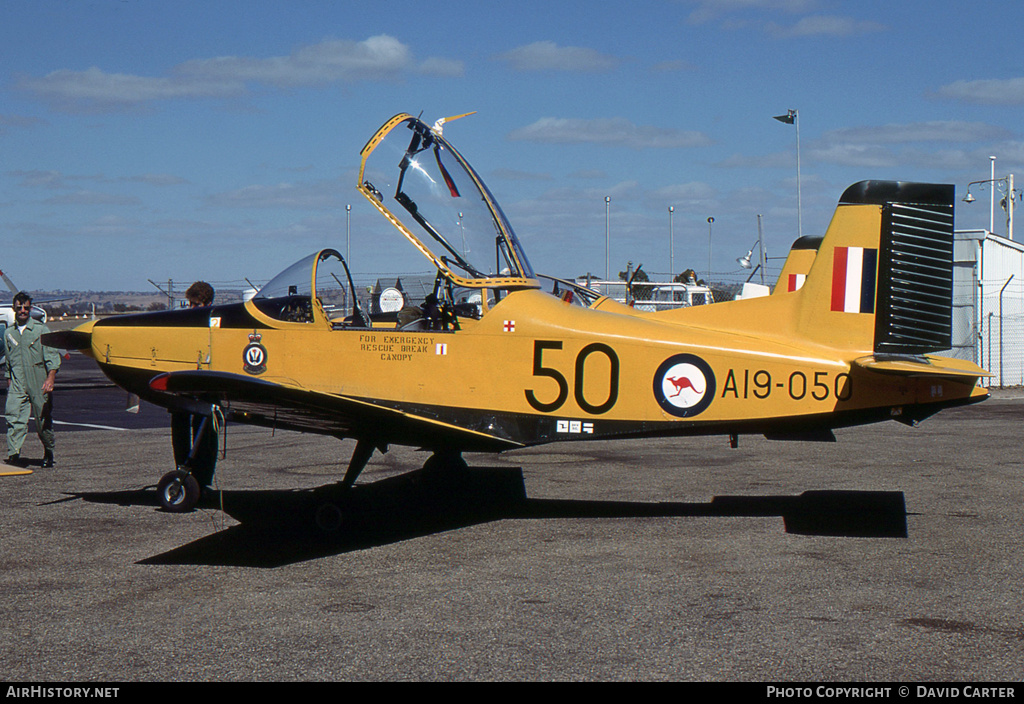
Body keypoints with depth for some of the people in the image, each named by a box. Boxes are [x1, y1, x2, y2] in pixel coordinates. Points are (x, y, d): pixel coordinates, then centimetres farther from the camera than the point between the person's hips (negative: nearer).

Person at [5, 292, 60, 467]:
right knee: (14, 417, -15)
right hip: (17, 385, 2)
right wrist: (9, 382, 18)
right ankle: (13, 454, -23)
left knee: (44, 421, 6)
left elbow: (52, 357, -5)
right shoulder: (9, 333, 12)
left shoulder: (41, 330, 0)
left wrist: (50, 378, -17)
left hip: (39, 384, -2)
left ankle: (48, 454, 25)